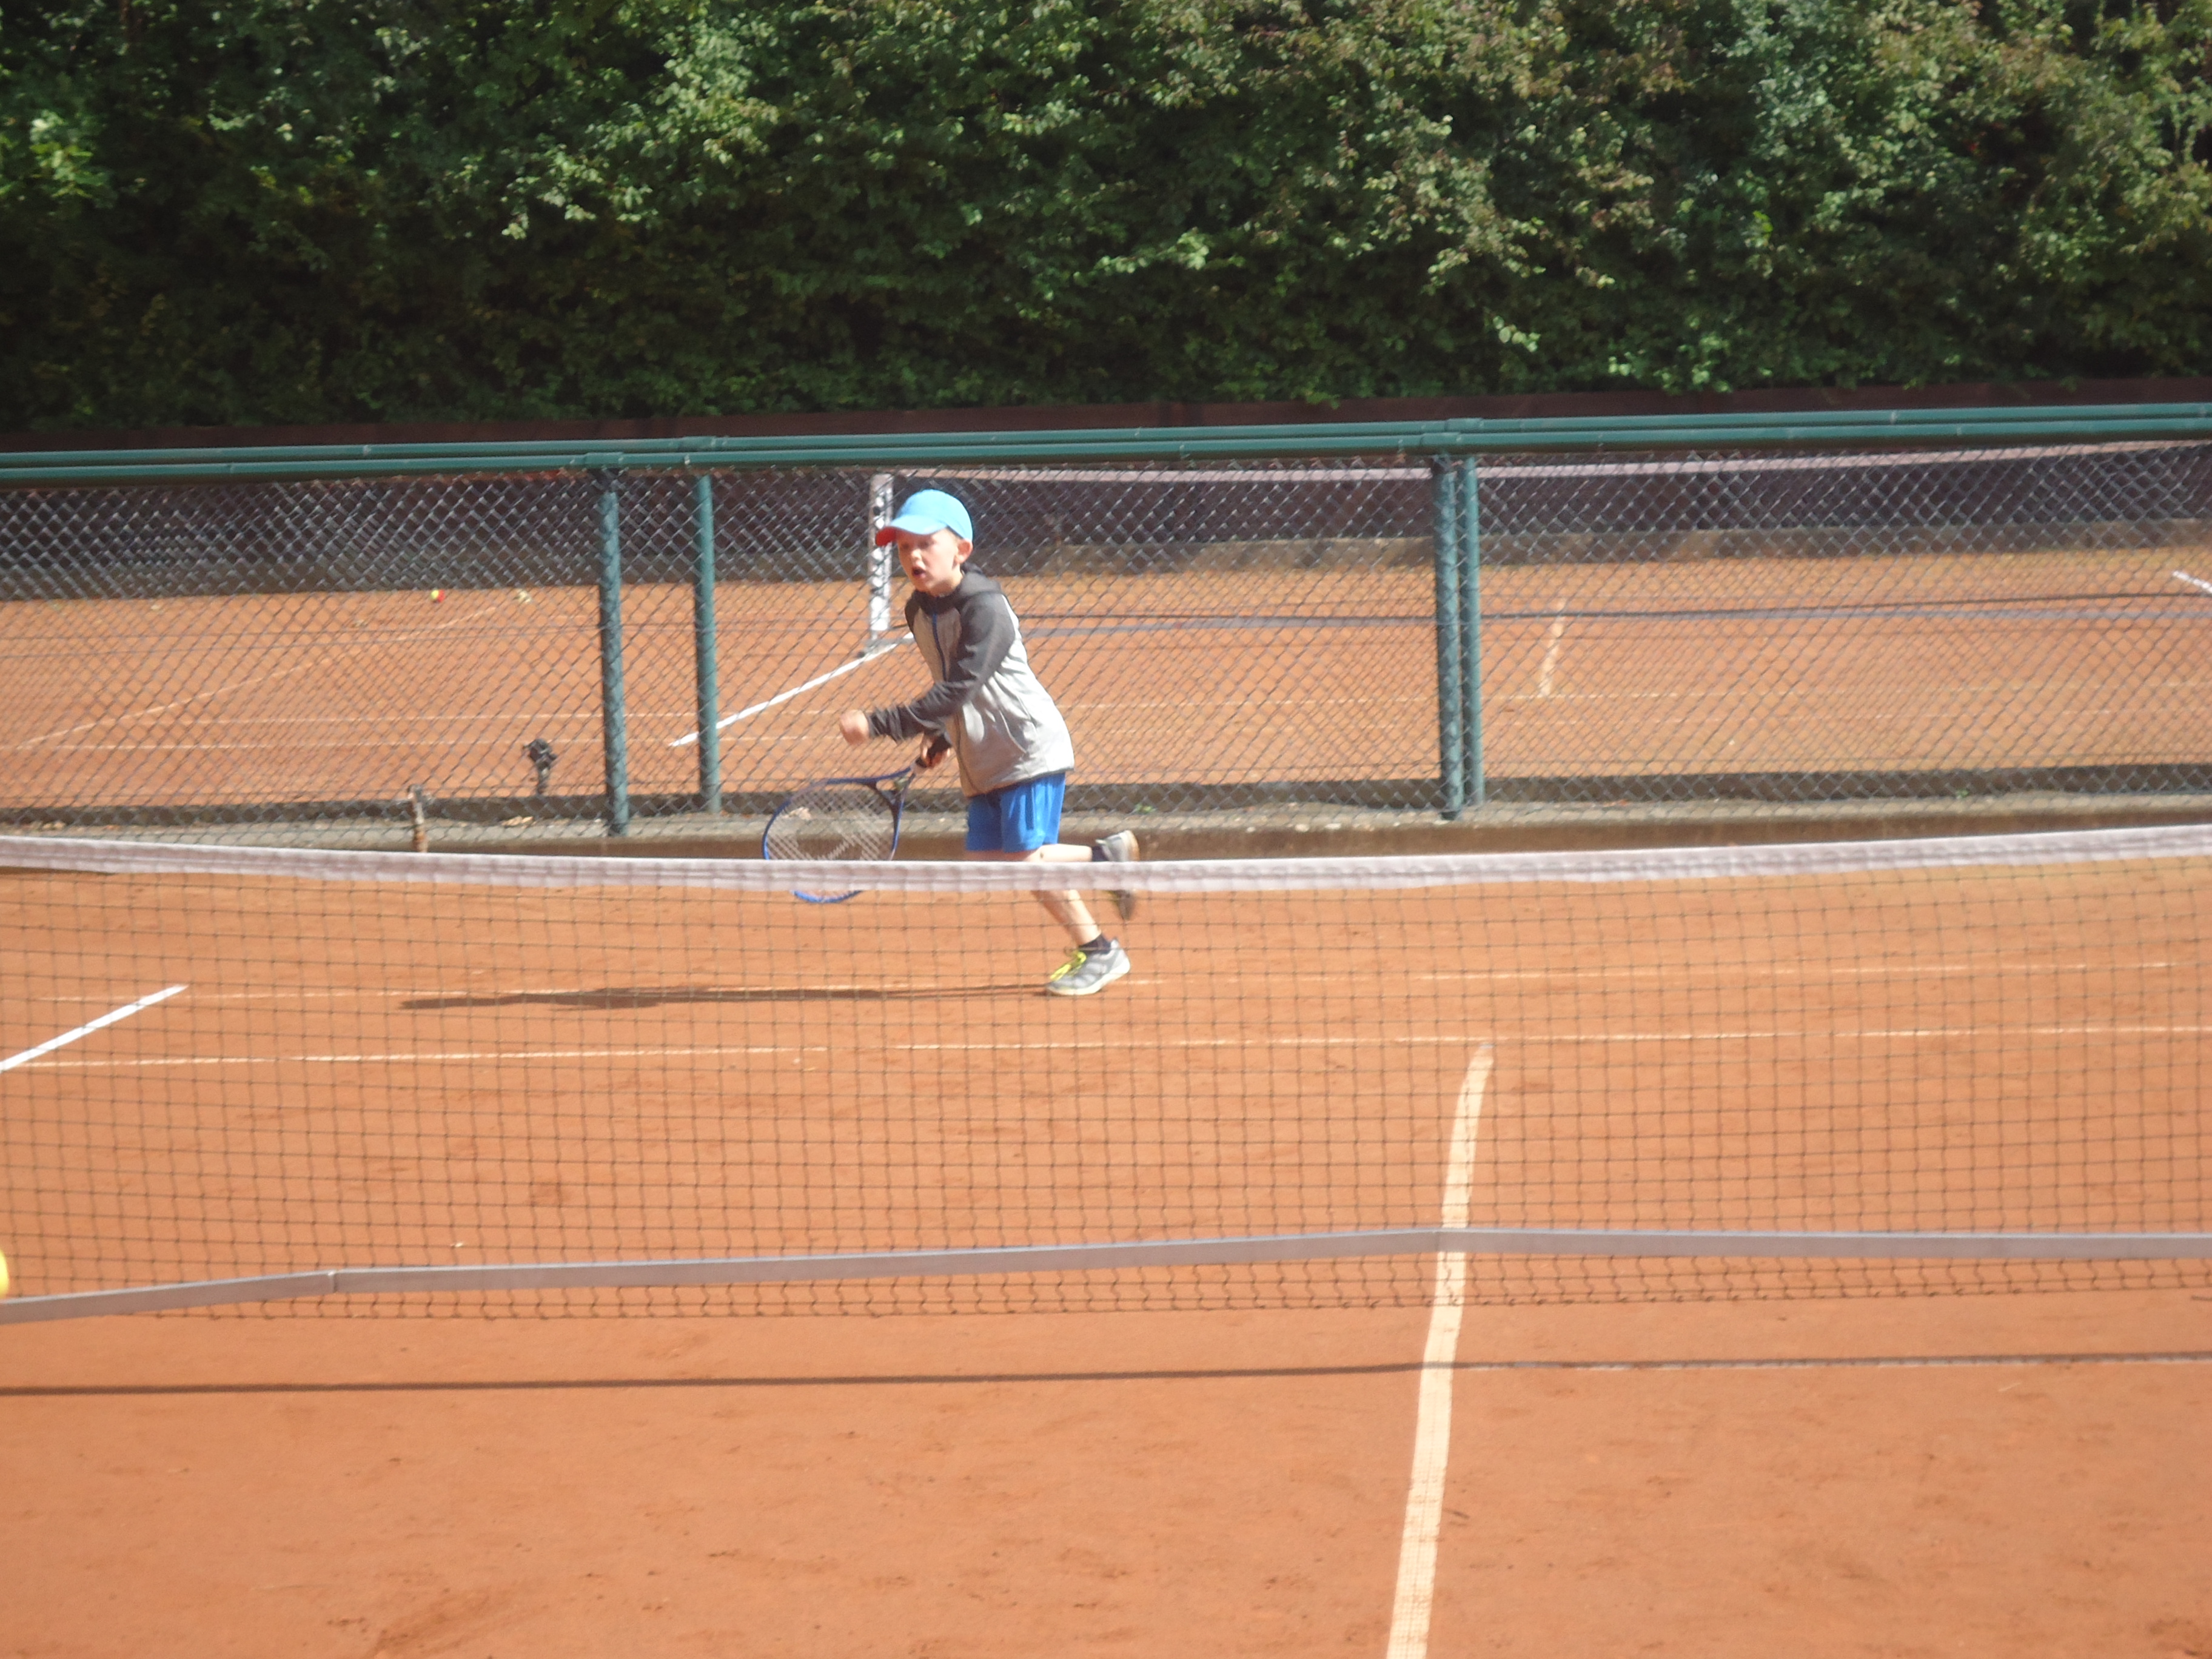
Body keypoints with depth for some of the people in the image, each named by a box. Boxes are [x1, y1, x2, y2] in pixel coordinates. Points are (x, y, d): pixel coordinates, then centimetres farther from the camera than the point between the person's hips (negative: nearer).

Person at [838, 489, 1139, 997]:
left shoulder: (985, 608, -21)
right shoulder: (919, 611, 6)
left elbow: (957, 691, -29)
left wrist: (877, 725, -32)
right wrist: (941, 740, 12)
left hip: (1029, 746, -9)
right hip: (983, 759, 9)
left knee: (1026, 856, -12)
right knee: (988, 860, 3)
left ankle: (1099, 952, 4)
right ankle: (1106, 856, 21)